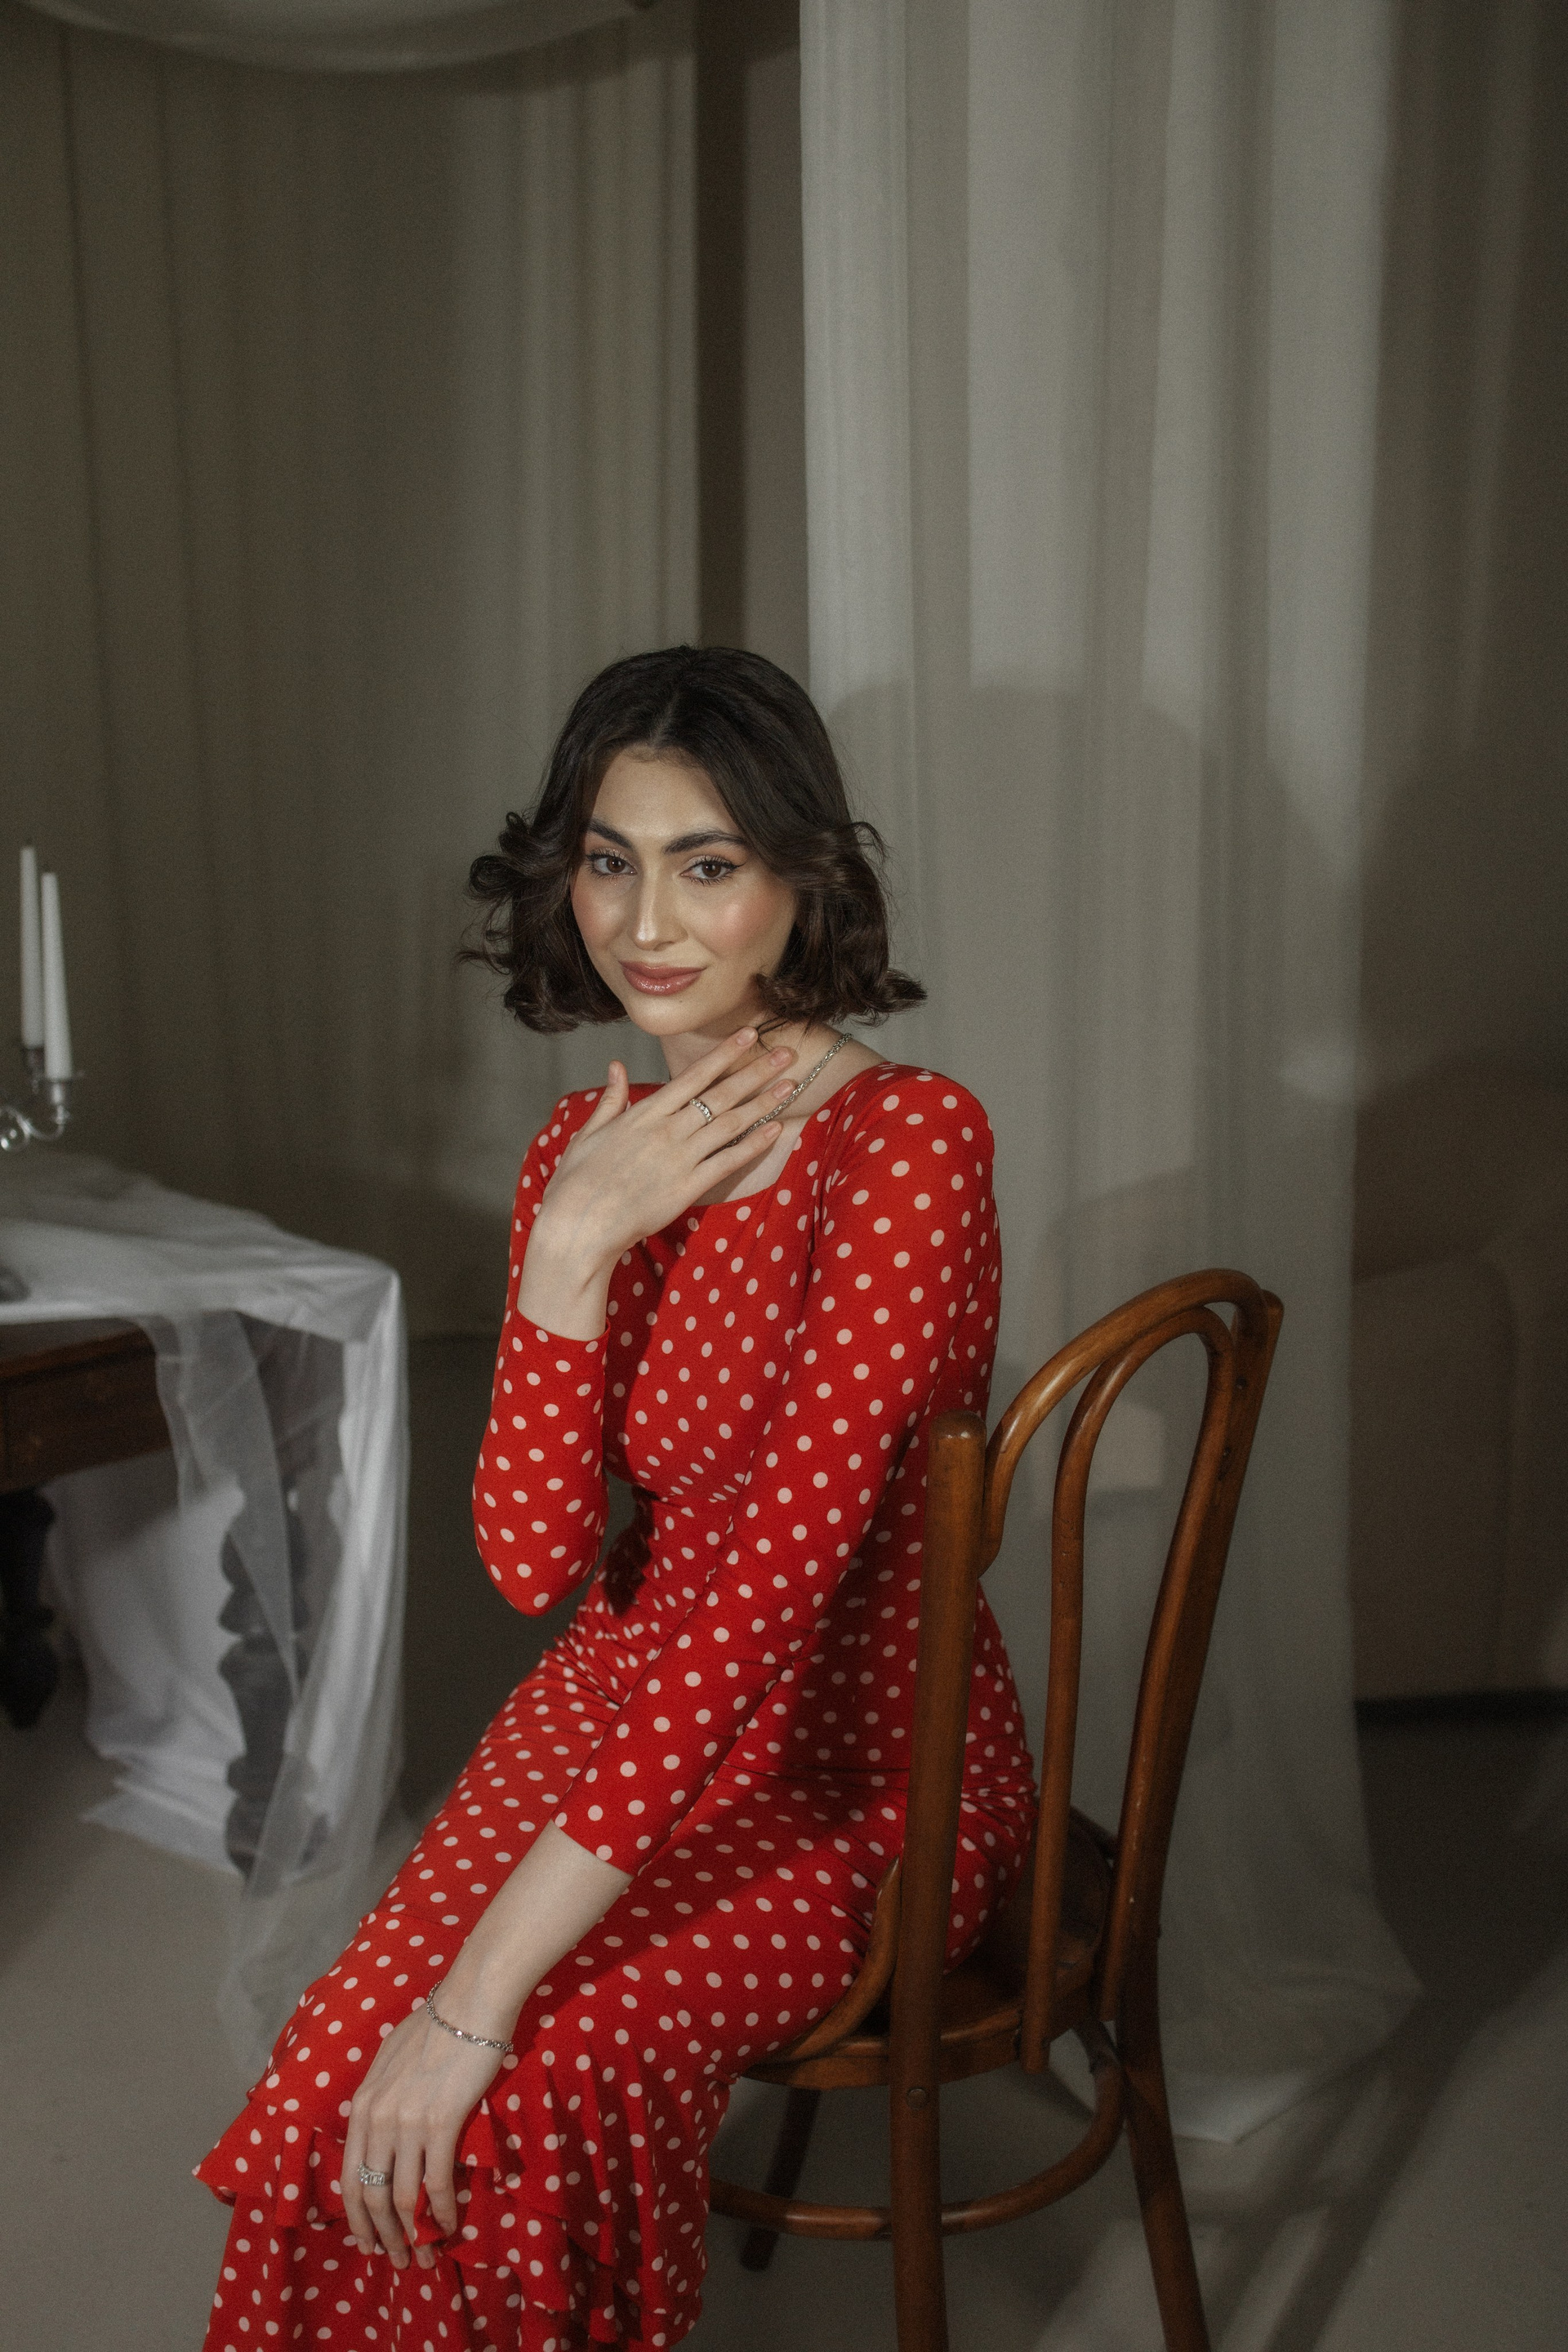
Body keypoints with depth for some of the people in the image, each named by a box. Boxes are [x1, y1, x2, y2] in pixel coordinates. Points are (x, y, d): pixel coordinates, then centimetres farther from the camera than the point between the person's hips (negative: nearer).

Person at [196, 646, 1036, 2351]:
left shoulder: (908, 1142, -22)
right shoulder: (585, 1153, -1)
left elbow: (778, 1578, -28)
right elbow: (531, 1558, -7)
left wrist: (484, 1987, -28)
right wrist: (573, 1249, -21)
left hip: (858, 1768, -4)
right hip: (627, 1698, 5)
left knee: (520, 2094, -22)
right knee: (344, 2076, -15)